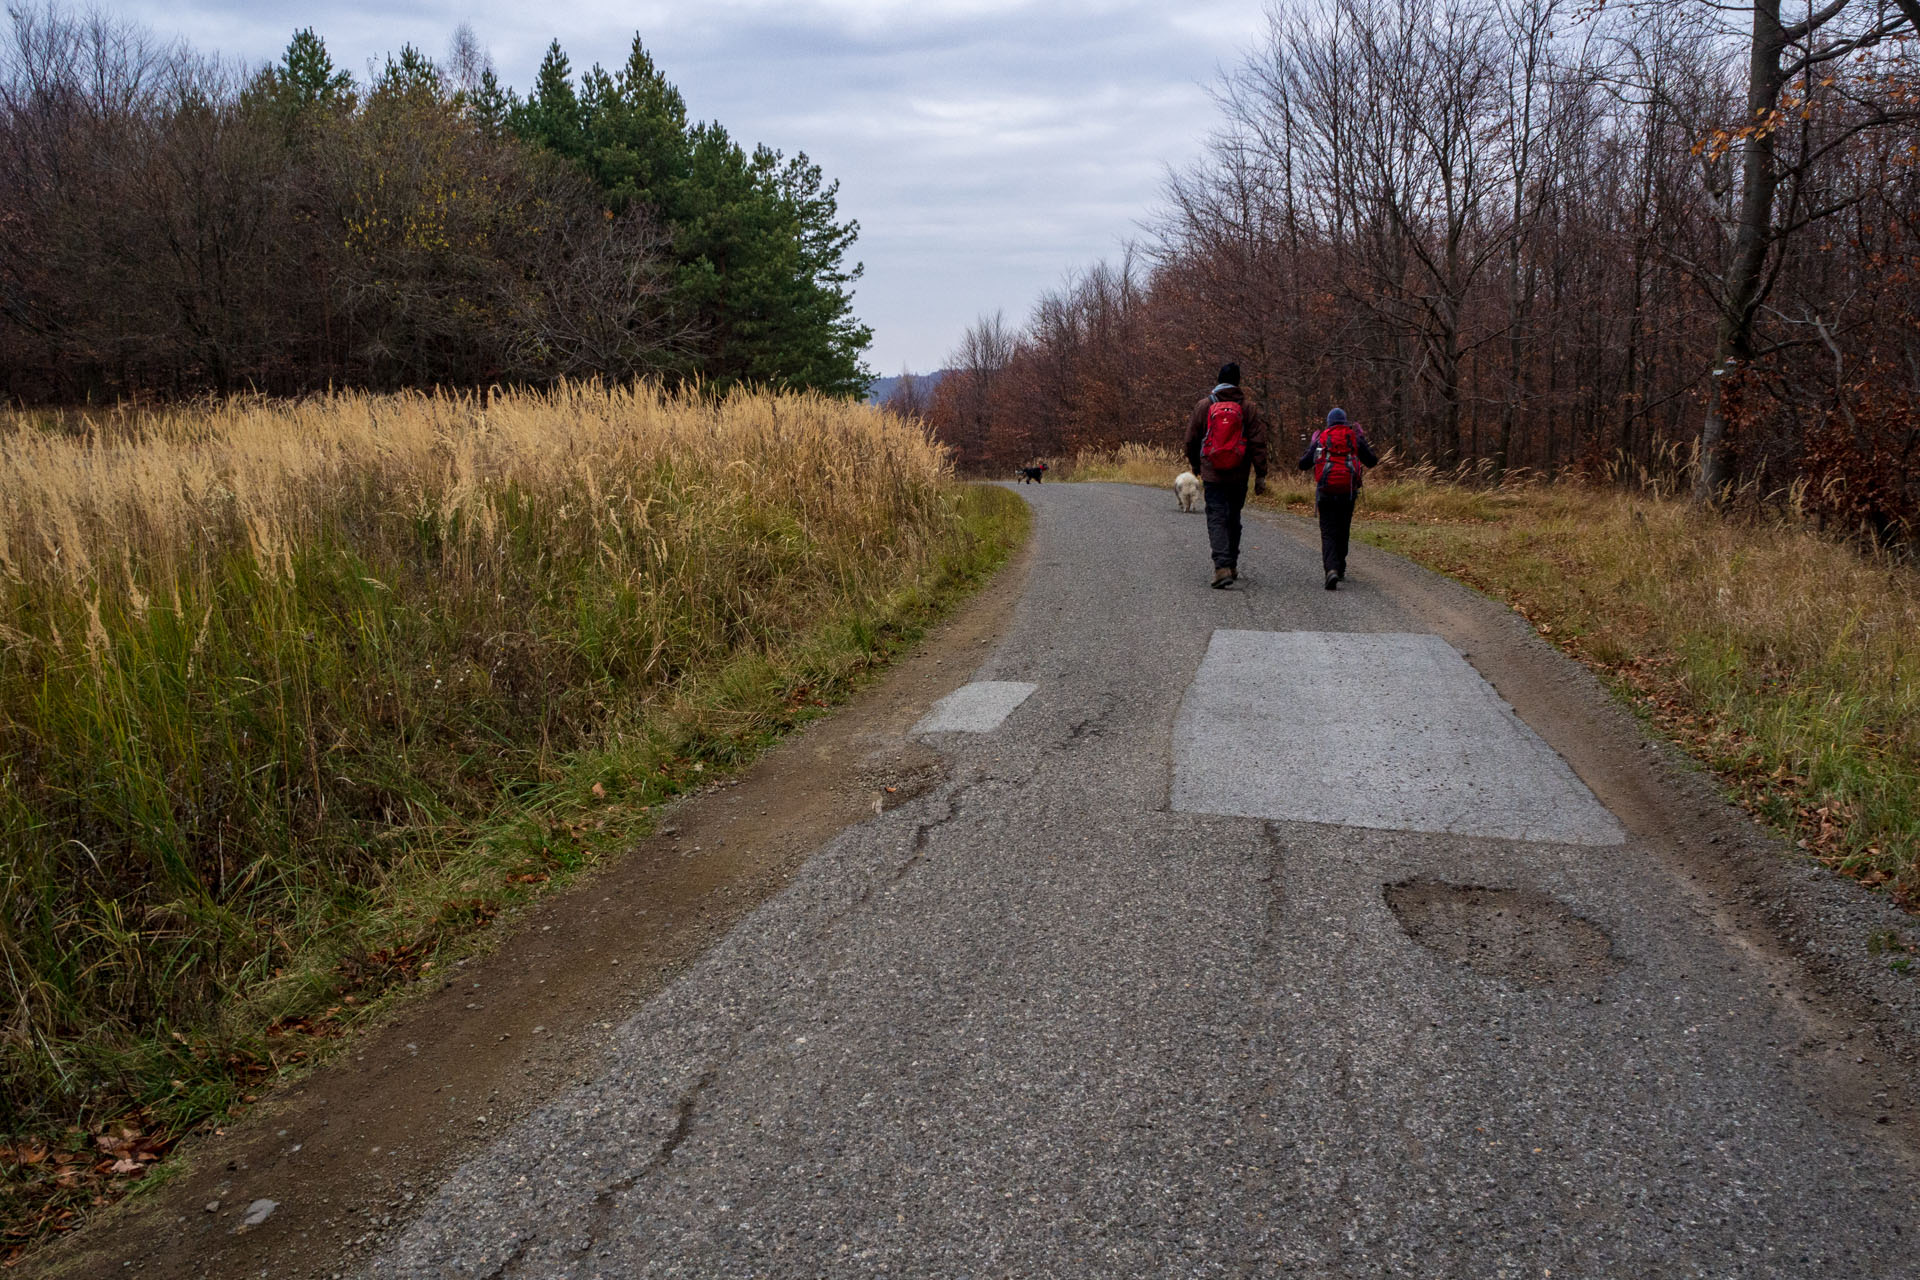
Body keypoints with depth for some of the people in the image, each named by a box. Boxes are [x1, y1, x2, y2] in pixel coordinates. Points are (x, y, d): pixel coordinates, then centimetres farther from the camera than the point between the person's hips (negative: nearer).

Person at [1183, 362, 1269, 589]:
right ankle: (1232, 565, 25)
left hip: (1212, 474, -2)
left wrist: (1195, 466, 22)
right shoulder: (1248, 408, 0)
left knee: (1216, 519, -4)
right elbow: (1258, 444, -3)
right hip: (1239, 476, 2)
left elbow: (1191, 440, 6)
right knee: (1234, 519, 16)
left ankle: (1222, 566, -21)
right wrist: (1260, 475, -1)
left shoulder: (1204, 406, 0)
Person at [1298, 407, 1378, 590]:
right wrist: (1363, 440, 26)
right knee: (1343, 532, 16)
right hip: (1348, 492, 1)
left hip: (1326, 492, -1)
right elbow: (1372, 462, 15)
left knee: (1328, 533, -2)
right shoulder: (1355, 438, 7)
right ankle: (1340, 570, 24)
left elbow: (1303, 464, 9)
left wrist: (1311, 444, 25)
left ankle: (1331, 569, -23)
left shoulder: (1320, 438, 5)